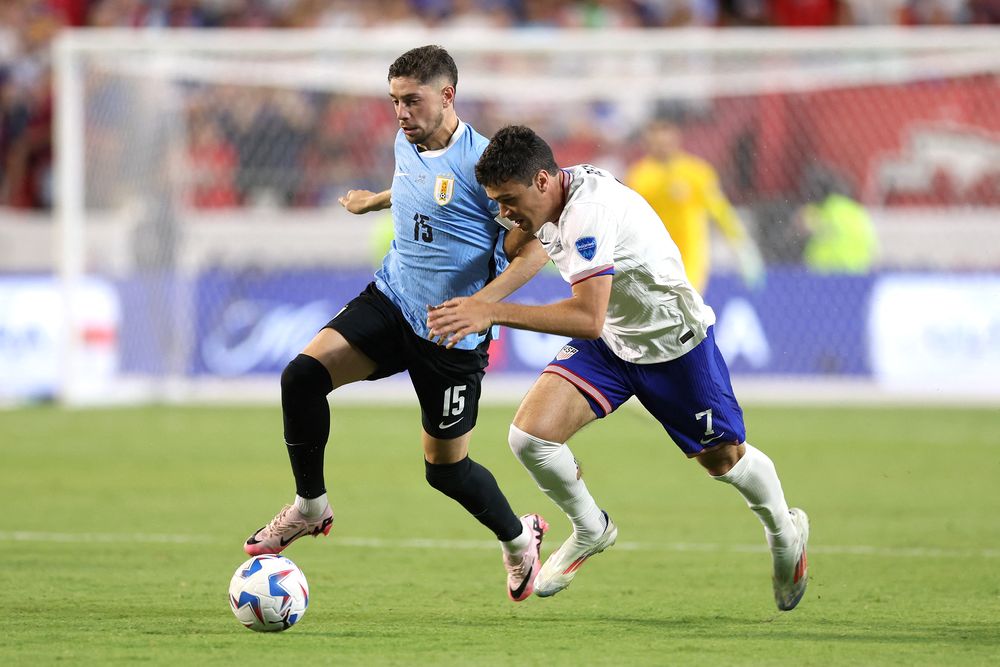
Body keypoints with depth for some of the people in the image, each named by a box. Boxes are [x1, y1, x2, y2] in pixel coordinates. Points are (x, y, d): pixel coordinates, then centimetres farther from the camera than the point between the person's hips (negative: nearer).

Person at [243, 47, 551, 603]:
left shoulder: (482, 164, -19)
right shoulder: (407, 144, 4)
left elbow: (533, 249, -19)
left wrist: (478, 305, -30)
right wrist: (379, 200, 41)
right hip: (392, 301, 6)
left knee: (446, 467, 4)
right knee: (303, 375, -18)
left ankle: (519, 538, 34)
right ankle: (311, 507, 0)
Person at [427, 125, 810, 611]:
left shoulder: (590, 211, -36)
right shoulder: (548, 200, -10)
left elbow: (589, 318, -46)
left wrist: (493, 312, -50)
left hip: (675, 342, -6)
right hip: (609, 342, 7)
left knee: (723, 459, 13)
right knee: (529, 434, -15)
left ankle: (785, 534, 45)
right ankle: (589, 531, 11)